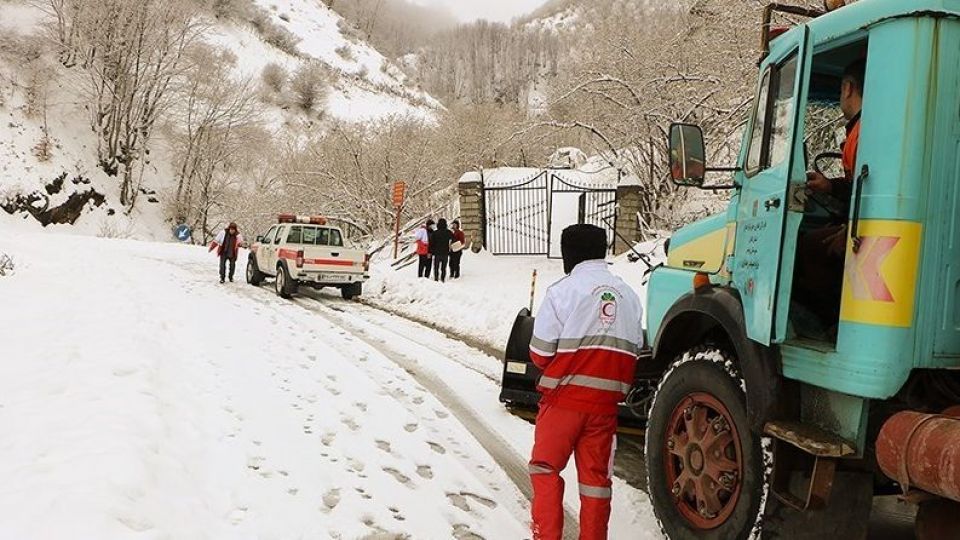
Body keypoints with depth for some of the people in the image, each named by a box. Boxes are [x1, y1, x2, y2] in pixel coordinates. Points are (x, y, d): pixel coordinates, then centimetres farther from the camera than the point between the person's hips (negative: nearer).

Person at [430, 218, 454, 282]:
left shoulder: (435, 233, -7)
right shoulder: (449, 232, -2)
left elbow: (431, 243, -5)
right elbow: (453, 240, 4)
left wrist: (430, 252, 1)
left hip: (437, 253, -2)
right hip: (445, 253, 2)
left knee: (436, 268, 6)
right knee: (443, 268, 12)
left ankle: (436, 279, 1)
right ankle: (443, 280, 11)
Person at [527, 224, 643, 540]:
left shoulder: (563, 290, -9)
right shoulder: (628, 295, 7)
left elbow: (540, 353, -9)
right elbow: (633, 352, 7)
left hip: (564, 398, -4)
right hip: (606, 402, 5)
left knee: (545, 468, 8)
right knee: (596, 475, 13)